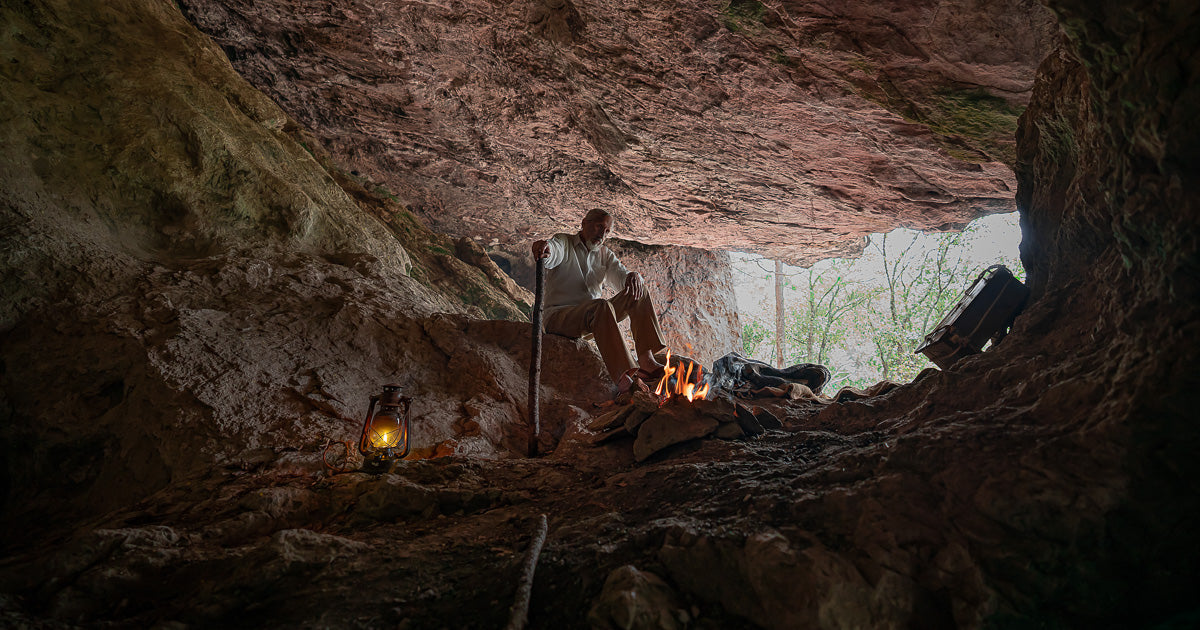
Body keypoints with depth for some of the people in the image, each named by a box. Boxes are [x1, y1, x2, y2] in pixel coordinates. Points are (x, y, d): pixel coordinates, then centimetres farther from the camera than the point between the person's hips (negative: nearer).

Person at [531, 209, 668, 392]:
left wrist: (633, 276, -21)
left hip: (595, 317, 6)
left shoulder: (605, 254, 20)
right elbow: (554, 252, -21)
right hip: (559, 315, -6)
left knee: (639, 292, -12)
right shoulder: (564, 242, 3)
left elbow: (620, 274, 5)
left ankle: (646, 360, -23)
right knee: (601, 306, -37)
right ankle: (622, 374, -52)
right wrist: (545, 250, -48)